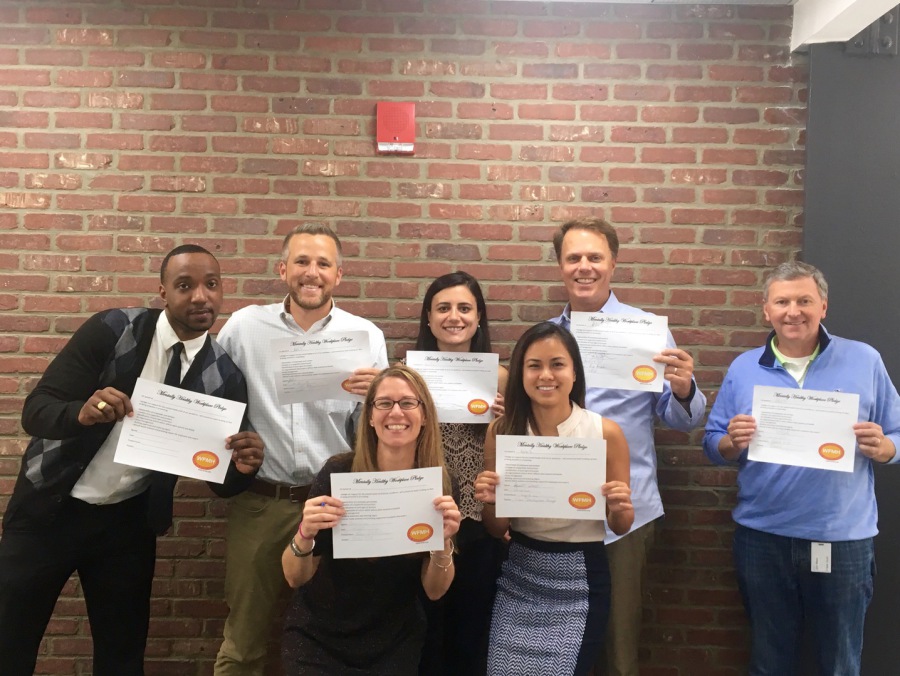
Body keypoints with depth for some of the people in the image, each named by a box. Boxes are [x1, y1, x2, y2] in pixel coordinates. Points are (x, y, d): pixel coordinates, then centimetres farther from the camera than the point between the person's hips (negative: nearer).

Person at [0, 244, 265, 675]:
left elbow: (223, 483, -5)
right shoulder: (112, 330, -14)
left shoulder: (223, 377, -8)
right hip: (50, 508, -1)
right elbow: (35, 410, -15)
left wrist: (244, 467, -28)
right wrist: (82, 412, -37)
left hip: (128, 522, 2)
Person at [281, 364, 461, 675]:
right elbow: (295, 578, -13)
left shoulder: (439, 485, -14)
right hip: (318, 638, -2)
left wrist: (444, 541, -28)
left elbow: (434, 590, -10)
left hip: (396, 643, 2)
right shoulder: (338, 472, -20)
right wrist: (305, 536, -33)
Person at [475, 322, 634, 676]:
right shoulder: (501, 430, -6)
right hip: (518, 578, 2)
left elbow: (620, 527, 1)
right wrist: (490, 501, -17)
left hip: (580, 578, -2)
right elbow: (497, 529, 3)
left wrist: (619, 508, -20)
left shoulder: (606, 432, -11)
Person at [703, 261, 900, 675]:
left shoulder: (865, 361, -1)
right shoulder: (743, 368, 3)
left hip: (843, 539, -1)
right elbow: (713, 446, 4)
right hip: (762, 538, 1)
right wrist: (733, 442, -17)